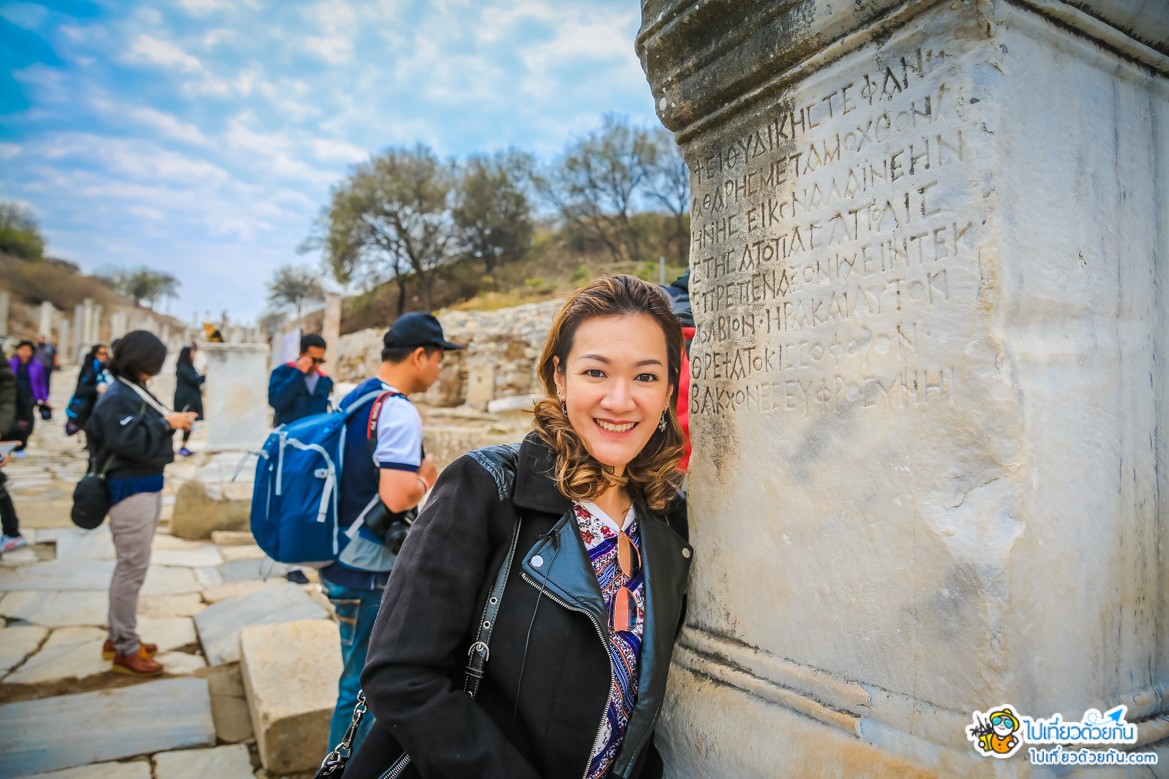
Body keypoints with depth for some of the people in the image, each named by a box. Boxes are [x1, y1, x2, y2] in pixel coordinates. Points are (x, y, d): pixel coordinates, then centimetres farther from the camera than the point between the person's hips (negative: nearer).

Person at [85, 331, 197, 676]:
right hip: (130, 489, -10)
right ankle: (126, 649, 7)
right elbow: (131, 442, -25)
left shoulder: (136, 391, 15)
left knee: (130, 566, 17)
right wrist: (166, 423, -18)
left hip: (147, 485, 10)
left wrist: (172, 421, -2)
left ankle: (118, 637, 29)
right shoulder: (116, 398, -15)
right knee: (133, 568, -3)